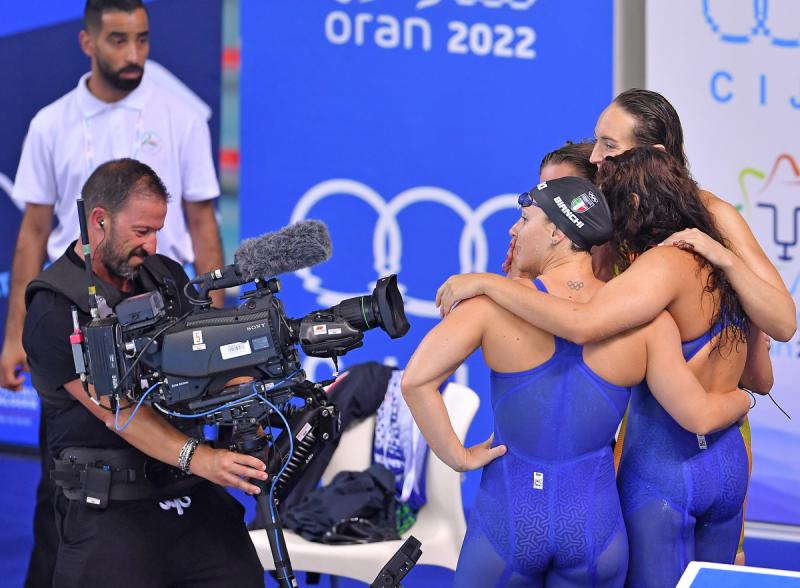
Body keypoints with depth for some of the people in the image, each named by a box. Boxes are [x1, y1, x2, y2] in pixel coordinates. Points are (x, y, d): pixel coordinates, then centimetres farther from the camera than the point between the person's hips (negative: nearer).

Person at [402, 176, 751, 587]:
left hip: (506, 520, -1)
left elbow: (416, 380, -17)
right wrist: (745, 397, 18)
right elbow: (699, 417, -2)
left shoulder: (495, 302, -9)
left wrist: (457, 457, -6)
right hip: (594, 523, 1)